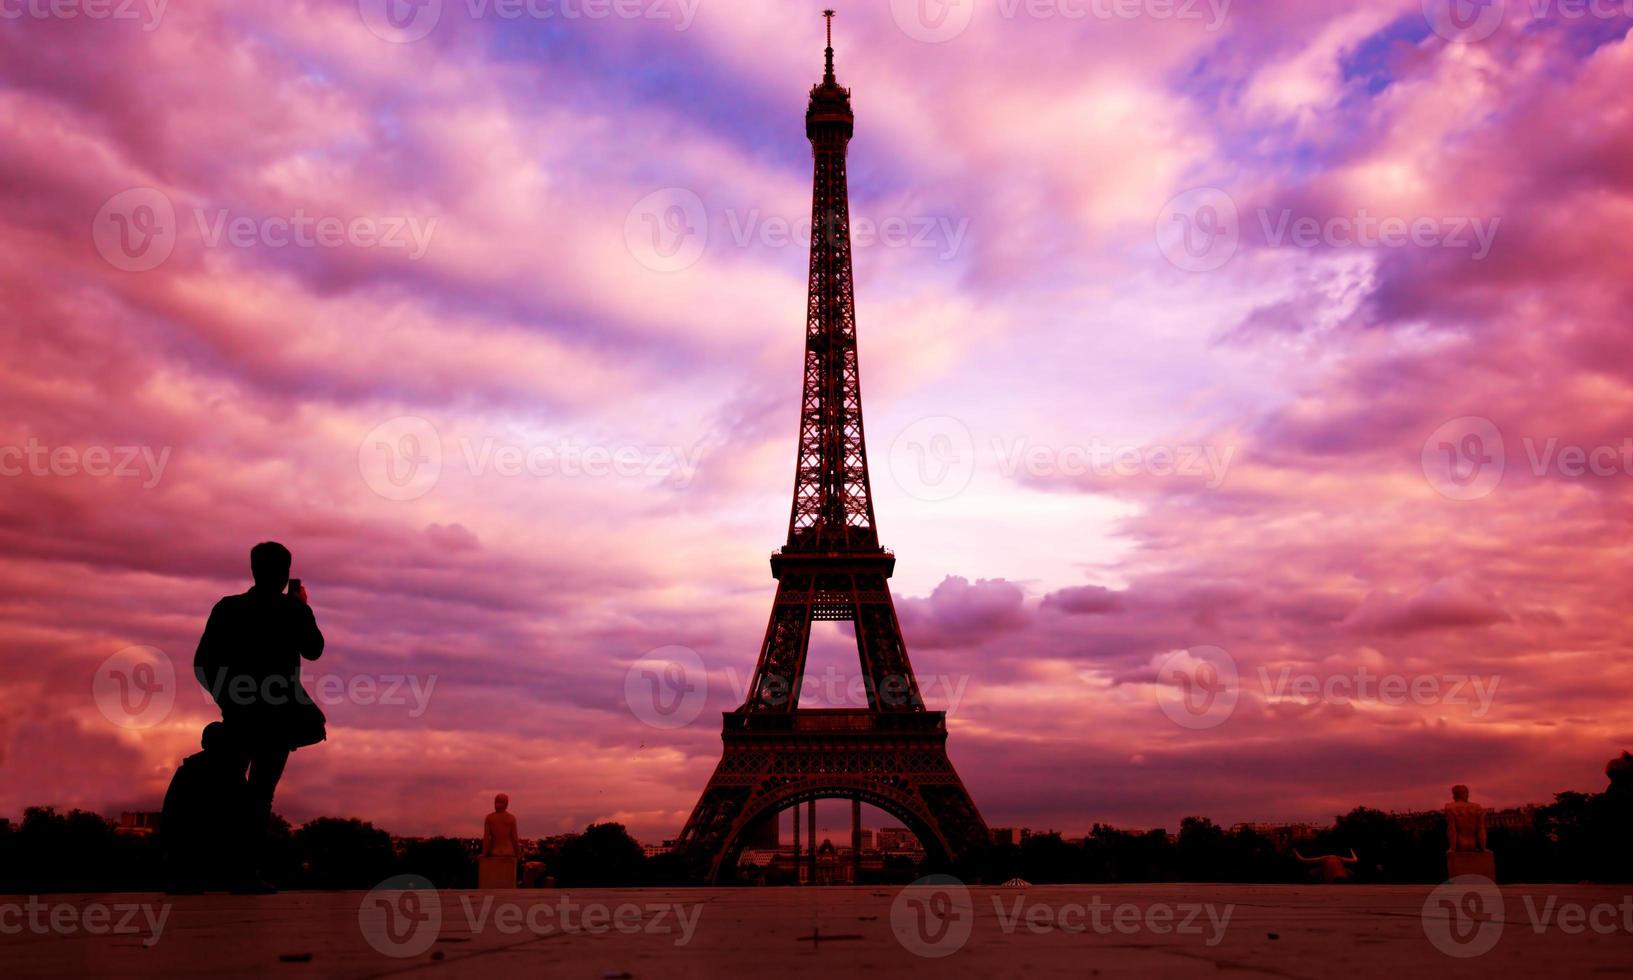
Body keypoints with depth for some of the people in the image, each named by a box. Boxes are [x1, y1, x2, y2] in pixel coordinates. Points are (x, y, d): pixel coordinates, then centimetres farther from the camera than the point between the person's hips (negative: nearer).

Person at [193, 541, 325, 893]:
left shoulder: (227, 608, 1)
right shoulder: (294, 610, -7)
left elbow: (202, 663, 0)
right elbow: (313, 650, 7)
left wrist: (226, 697, 13)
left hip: (237, 715, 3)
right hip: (277, 715, -3)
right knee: (261, 791, -1)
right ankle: (246, 871, -5)